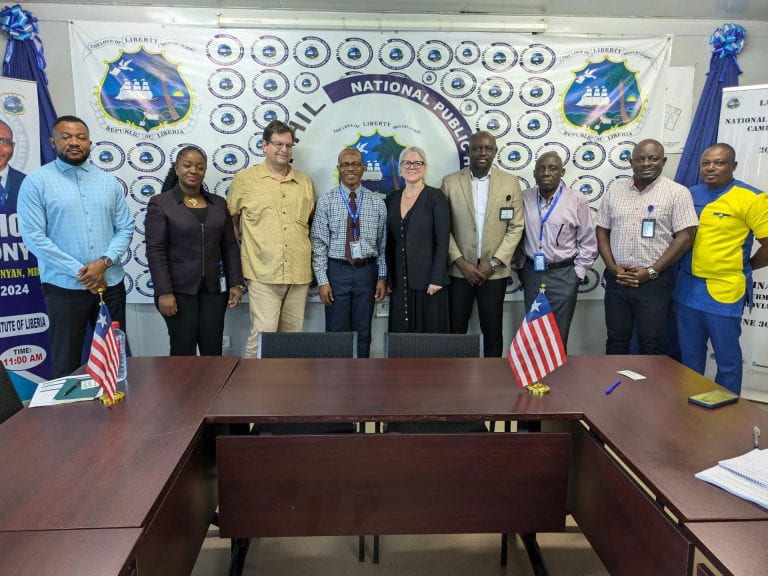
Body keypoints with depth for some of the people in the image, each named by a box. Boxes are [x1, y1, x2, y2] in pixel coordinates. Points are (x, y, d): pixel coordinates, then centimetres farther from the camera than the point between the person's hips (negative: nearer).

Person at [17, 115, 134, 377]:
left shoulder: (109, 182, 8)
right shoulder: (36, 182, -3)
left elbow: (125, 228, 4)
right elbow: (33, 237, -9)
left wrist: (104, 262, -13)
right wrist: (79, 272, -14)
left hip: (110, 283, 3)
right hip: (65, 287, -3)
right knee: (67, 363, 8)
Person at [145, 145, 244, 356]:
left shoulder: (219, 203, 10)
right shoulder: (160, 203, -2)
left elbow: (230, 246, 11)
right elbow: (155, 252, -7)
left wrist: (236, 283, 4)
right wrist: (164, 292, -14)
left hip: (213, 288, 4)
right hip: (179, 289, -3)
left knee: (213, 351, 5)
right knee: (183, 352, 2)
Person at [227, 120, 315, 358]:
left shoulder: (305, 181, 13)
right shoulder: (244, 179, 3)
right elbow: (230, 219, 11)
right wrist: (237, 256, 8)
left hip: (299, 273, 4)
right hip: (263, 274, -3)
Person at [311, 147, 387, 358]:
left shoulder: (377, 201, 4)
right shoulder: (326, 201, -1)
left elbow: (383, 242, 6)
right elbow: (319, 243, -3)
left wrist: (382, 277, 2)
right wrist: (322, 280, -7)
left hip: (367, 271, 2)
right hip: (337, 270, -1)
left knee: (363, 332, 10)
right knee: (337, 332, 5)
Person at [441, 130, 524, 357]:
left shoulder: (511, 182, 2)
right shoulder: (450, 182, 1)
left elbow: (516, 227, 0)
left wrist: (494, 263, -8)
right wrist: (461, 262, -10)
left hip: (494, 271, 0)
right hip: (459, 270, 0)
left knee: (492, 330, 9)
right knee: (456, 329, 6)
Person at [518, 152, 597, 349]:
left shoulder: (577, 201, -6)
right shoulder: (525, 198, 2)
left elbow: (588, 243, -1)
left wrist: (577, 273, -4)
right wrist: (521, 266, 8)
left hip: (563, 275, -3)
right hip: (531, 273, 3)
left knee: (558, 334, 4)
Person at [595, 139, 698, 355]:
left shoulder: (677, 193, -4)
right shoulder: (615, 190, 8)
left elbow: (684, 237, -8)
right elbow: (602, 231, 9)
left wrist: (651, 272, -13)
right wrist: (613, 267, -5)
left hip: (654, 281, -3)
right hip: (616, 279, 3)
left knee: (651, 344, 8)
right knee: (616, 340, 13)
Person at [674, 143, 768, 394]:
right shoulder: (690, 195, 7)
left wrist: (744, 268, 2)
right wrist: (688, 266, 6)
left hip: (724, 291, -5)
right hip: (688, 288, 6)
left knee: (727, 358, 7)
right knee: (690, 356, 17)